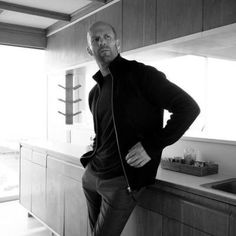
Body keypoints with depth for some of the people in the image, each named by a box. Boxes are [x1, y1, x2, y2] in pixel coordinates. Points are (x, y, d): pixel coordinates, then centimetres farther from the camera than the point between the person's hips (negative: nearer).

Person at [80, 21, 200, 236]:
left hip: (122, 180, -7)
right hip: (92, 175, 7)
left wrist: (152, 146, -19)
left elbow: (189, 107, -16)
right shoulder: (95, 92, 11)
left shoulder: (140, 74, -11)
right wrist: (95, 155, 8)